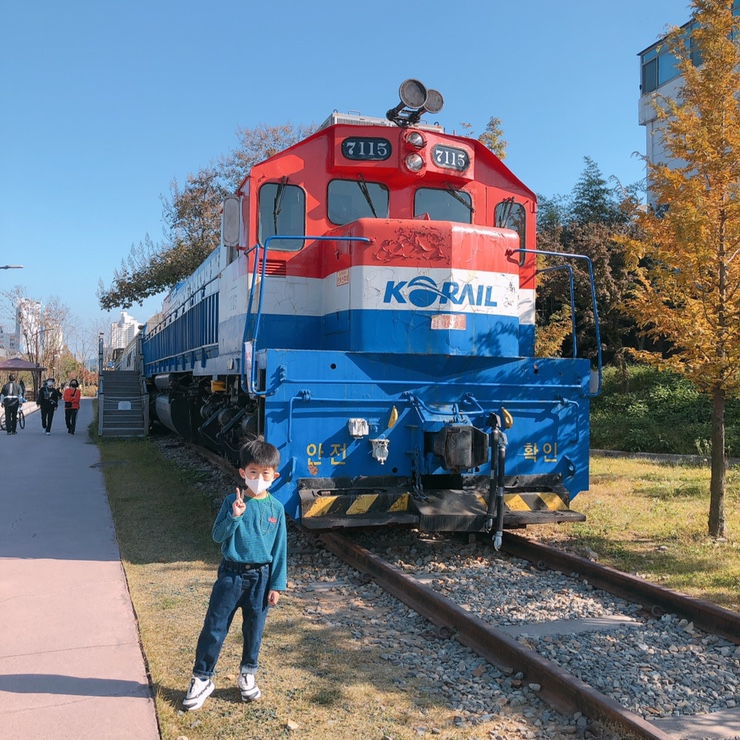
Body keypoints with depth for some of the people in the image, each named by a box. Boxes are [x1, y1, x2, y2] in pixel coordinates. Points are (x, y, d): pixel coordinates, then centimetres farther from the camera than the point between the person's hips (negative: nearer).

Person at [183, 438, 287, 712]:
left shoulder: (276, 508, -3)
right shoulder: (233, 501, -7)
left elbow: (280, 549, 0)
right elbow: (218, 535, -11)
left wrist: (276, 584, -1)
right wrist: (235, 516, -27)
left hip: (260, 576, 1)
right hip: (231, 573, -1)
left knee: (254, 628, 13)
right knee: (214, 627, 3)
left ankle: (247, 675, 33)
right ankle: (202, 679, 19)